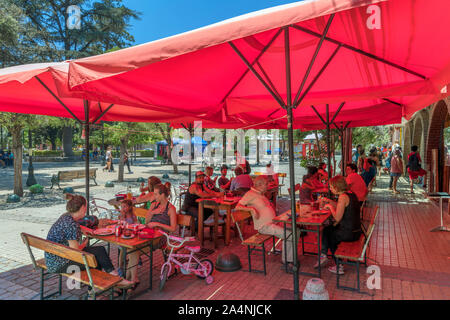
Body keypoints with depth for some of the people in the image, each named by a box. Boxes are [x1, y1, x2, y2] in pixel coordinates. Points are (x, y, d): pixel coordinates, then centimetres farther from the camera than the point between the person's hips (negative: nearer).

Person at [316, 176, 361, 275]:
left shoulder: (343, 197, -22)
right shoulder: (351, 194, 6)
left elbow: (337, 218, -22)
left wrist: (330, 206, -8)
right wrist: (329, 201, 16)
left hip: (349, 233, -9)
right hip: (356, 231, 9)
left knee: (330, 235, 17)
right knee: (327, 229, 20)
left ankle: (339, 267, 23)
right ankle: (323, 255, 20)